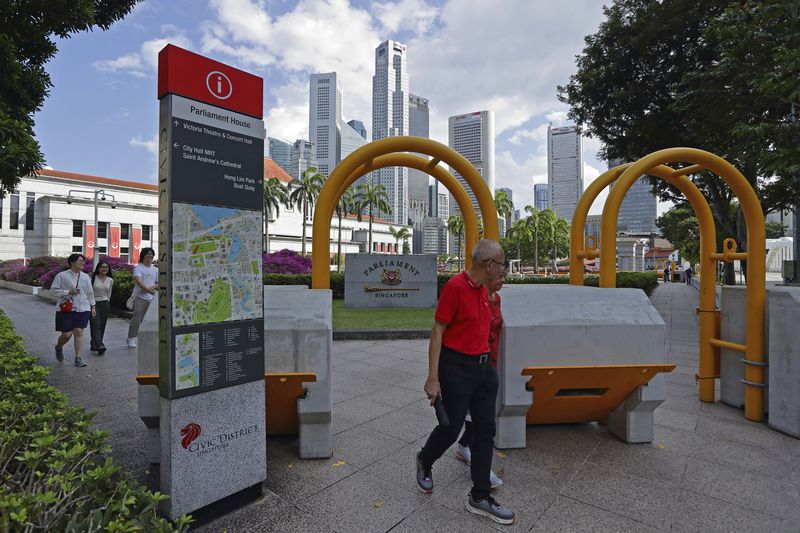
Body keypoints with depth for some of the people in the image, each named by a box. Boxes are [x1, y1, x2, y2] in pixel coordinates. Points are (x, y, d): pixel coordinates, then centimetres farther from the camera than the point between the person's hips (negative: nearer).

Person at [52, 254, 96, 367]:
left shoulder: (85, 277, 9)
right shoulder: (62, 275, -2)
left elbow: (90, 293, 15)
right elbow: (53, 289, -3)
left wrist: (92, 306, 14)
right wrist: (68, 292, -15)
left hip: (82, 309, 3)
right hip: (66, 309, -3)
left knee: (79, 332, -1)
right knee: (66, 334, 1)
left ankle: (78, 358, 2)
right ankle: (58, 348, 35)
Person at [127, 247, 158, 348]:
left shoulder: (155, 270, 15)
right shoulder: (138, 268, -3)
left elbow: (159, 283, 16)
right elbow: (138, 280, -20)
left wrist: (153, 287, -7)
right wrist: (147, 289, -35)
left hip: (151, 298, 5)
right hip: (139, 297, -5)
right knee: (136, 318, -9)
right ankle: (131, 338, 2)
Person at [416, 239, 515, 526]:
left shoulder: (483, 289, 8)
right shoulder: (455, 285, -17)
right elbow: (437, 332, -16)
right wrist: (433, 378, -19)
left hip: (483, 367, 8)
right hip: (457, 367, -8)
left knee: (485, 431, 10)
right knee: (451, 427, 6)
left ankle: (480, 497, 24)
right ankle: (424, 461, 37)